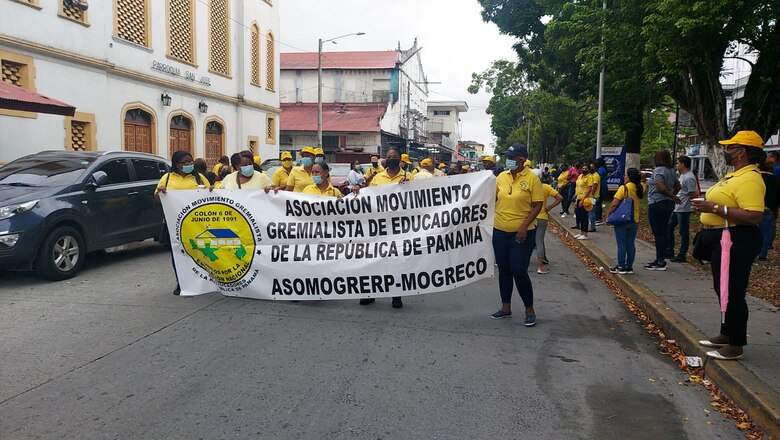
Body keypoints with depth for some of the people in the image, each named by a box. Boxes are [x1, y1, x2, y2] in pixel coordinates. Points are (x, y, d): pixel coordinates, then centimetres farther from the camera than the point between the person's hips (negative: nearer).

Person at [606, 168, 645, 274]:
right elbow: (643, 182, 29)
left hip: (622, 220, -5)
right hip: (634, 220, 5)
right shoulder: (640, 188, 2)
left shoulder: (624, 188, -14)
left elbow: (614, 204, -17)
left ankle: (621, 267, 6)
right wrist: (640, 177, 12)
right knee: (631, 244, 10)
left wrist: (608, 215, -8)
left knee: (621, 245, 1)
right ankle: (629, 267, 15)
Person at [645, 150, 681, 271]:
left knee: (658, 233, -4)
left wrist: (672, 196, -9)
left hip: (657, 205, -9)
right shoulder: (671, 171, 12)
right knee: (662, 232, 14)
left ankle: (660, 262, -1)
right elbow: (677, 186, 19)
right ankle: (660, 259, 21)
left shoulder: (658, 170, -15)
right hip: (668, 204, 9)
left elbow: (662, 188, -23)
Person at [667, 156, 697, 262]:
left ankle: (682, 256, 5)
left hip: (684, 209, -10)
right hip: (676, 208, 11)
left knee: (684, 232, -2)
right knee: (668, 227, 14)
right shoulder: (682, 175, 14)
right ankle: (669, 252, 22)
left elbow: (693, 194, -19)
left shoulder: (689, 178, -18)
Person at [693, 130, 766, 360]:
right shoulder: (735, 175, 14)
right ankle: (726, 334, 33)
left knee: (732, 292, -3)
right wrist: (706, 205, 12)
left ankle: (736, 345, 8)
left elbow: (754, 216, -29)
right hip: (720, 239, 11)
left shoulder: (750, 179, -20)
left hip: (735, 242, -11)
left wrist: (715, 208, -28)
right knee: (723, 290, 19)